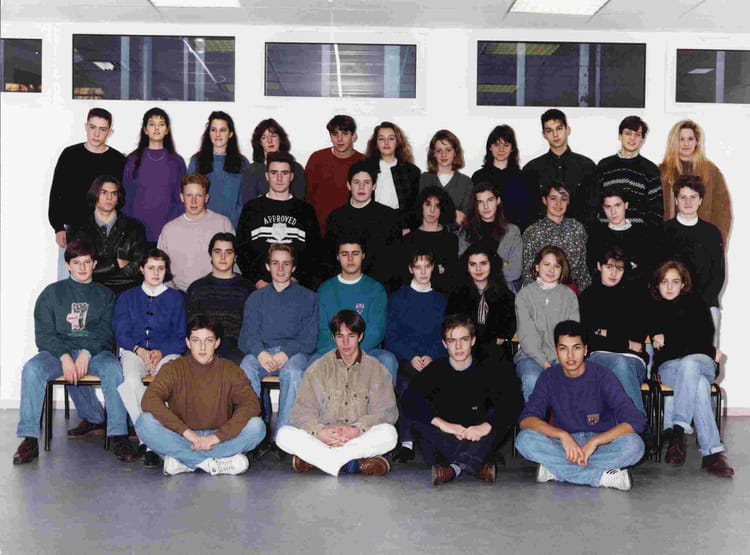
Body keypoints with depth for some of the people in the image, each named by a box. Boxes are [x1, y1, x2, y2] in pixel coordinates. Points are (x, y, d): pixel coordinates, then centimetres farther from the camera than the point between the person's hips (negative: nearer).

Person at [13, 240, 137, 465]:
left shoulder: (104, 294, 16)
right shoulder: (52, 292, 14)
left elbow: (105, 331, 3)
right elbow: (43, 333, 4)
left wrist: (86, 353, -17)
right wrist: (64, 357, -14)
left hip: (95, 351, 0)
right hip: (59, 351, 1)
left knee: (113, 368, -33)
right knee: (32, 369, -30)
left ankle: (118, 435, -31)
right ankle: (29, 437, -27)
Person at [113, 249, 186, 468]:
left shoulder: (175, 298, 17)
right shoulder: (127, 297, 19)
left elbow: (180, 337, 10)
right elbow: (121, 333, 10)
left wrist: (161, 352, -9)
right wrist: (139, 350, -10)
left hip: (166, 353, -1)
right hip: (134, 351, 1)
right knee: (130, 381, -36)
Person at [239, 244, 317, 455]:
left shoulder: (307, 297, 16)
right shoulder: (256, 298, 22)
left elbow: (309, 338, 4)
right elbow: (247, 335, 8)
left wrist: (285, 354, -15)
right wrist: (261, 353, -15)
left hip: (294, 352, -2)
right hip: (262, 352, 2)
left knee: (293, 372, -36)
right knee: (246, 369, -32)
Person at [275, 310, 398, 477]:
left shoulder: (376, 369, 8)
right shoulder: (318, 368, 9)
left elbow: (387, 411, -3)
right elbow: (302, 411, 0)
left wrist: (358, 429, -22)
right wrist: (319, 432, -22)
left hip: (361, 438, 0)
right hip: (324, 437, 0)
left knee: (388, 433, -32)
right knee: (284, 435, -25)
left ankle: (311, 459, -27)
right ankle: (355, 463, -32)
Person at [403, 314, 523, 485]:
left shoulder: (486, 371, 0)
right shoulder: (436, 370, 0)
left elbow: (513, 402, -16)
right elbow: (409, 401, -17)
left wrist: (486, 426, -32)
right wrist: (442, 424, -30)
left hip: (477, 437, 0)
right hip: (444, 439, 0)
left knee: (500, 419, -26)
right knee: (420, 421, -27)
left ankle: (454, 467, -37)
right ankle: (476, 463, -37)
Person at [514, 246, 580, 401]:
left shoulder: (569, 295, 13)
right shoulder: (525, 294, 7)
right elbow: (527, 335, -2)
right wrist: (543, 362, -15)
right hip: (531, 356, -1)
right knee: (532, 380, -35)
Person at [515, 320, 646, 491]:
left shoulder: (602, 376, -9)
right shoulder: (550, 377, -2)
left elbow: (636, 421, -19)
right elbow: (526, 419, -13)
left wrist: (594, 442, -28)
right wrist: (563, 435, -29)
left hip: (601, 444, -1)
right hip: (563, 445, 1)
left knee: (634, 445, -32)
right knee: (525, 439, -27)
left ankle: (555, 469, -24)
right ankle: (603, 476, -26)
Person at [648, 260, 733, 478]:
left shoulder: (694, 303, 16)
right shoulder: (653, 310, 22)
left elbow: (705, 335, 4)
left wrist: (667, 339, 1)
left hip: (701, 360, 0)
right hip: (668, 366, 1)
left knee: (689, 364, -40)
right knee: (699, 385, -36)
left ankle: (678, 431, -45)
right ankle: (712, 452, -46)